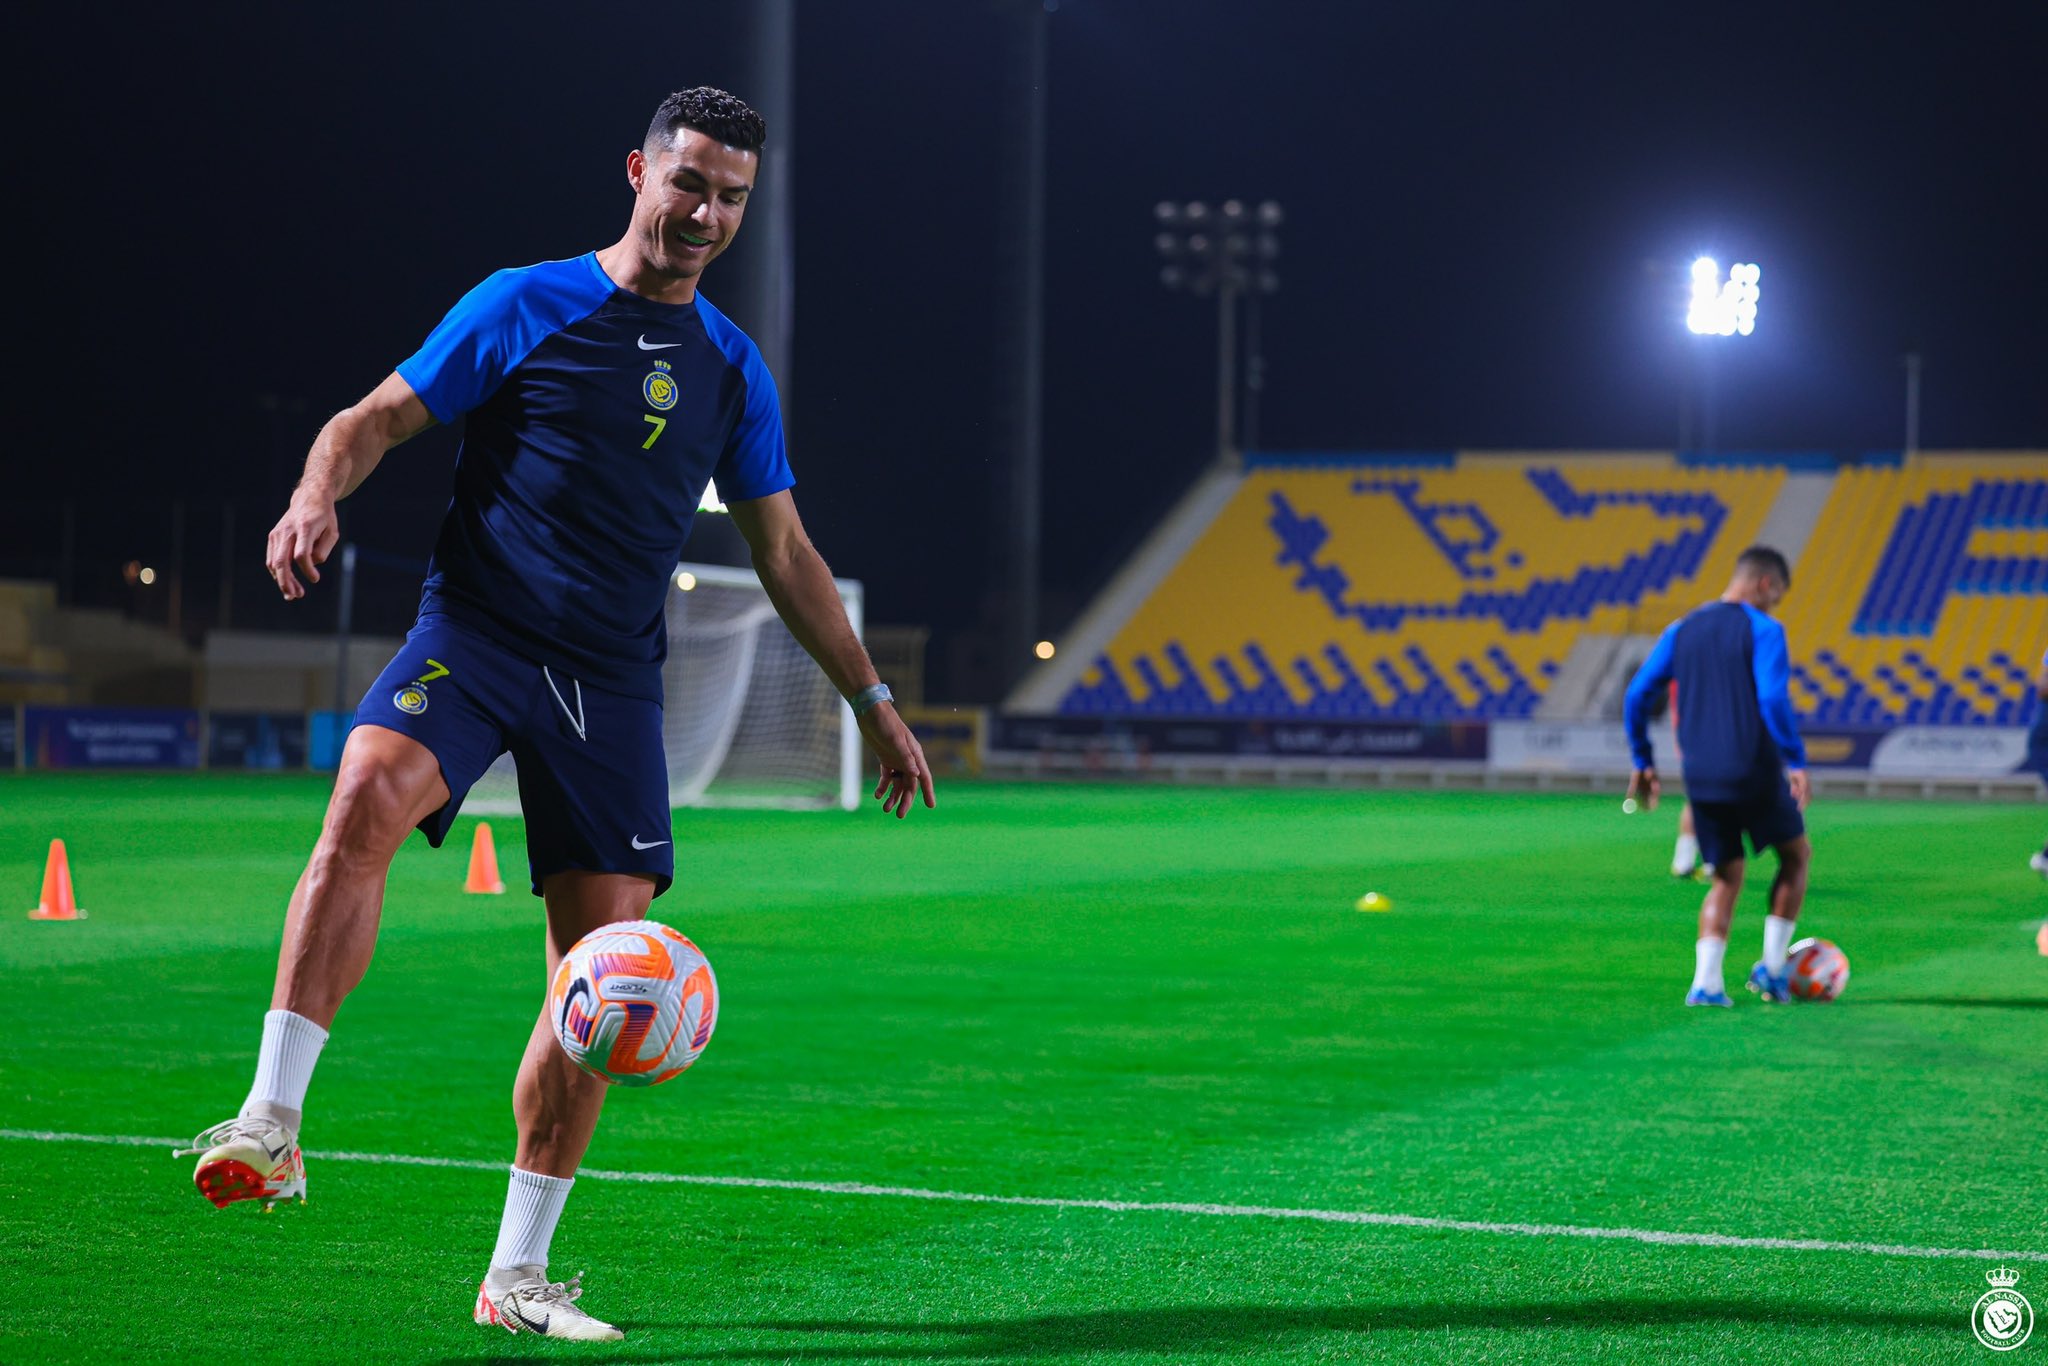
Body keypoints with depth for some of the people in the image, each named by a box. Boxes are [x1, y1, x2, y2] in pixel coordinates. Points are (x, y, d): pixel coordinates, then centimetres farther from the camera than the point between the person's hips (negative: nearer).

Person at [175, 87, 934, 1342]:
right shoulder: (526, 305, 4)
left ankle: (518, 1275, 7)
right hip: (475, 630, -4)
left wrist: (872, 698, 22)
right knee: (368, 796, -34)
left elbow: (784, 553, 23)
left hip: (611, 679, 4)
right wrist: (320, 494, -21)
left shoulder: (734, 368, 15)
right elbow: (380, 417, 1)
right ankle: (274, 1122, -33)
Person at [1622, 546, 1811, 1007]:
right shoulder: (1762, 630, -7)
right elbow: (1774, 700, -19)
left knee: (1727, 879, 14)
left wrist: (1642, 760, 18)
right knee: (1796, 856, 18)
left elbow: (1637, 695, 11)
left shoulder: (1681, 630, 11)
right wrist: (1796, 762, -14)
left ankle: (1705, 981, -3)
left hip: (1701, 778, 5)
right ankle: (1772, 966, 11)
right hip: (1755, 773, -5)